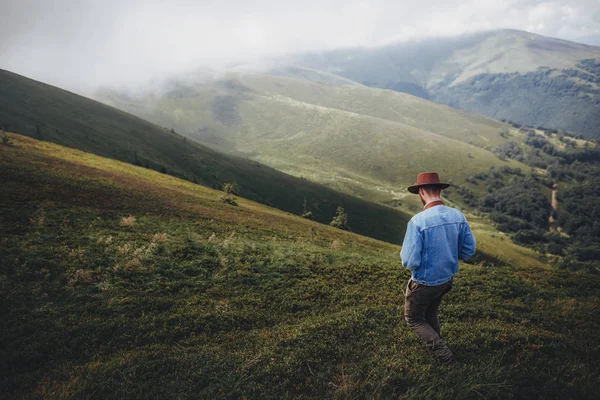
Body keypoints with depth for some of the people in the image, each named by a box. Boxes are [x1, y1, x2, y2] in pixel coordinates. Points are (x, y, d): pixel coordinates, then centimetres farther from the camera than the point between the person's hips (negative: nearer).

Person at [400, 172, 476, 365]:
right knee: (431, 314, 31)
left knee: (414, 319, 19)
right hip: (447, 279, 6)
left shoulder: (417, 221, -28)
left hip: (424, 283, -6)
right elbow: (469, 250, 0)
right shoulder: (458, 216, -10)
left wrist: (404, 254, -5)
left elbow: (410, 262, -27)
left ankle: (442, 353, 14)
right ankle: (436, 347, 47)